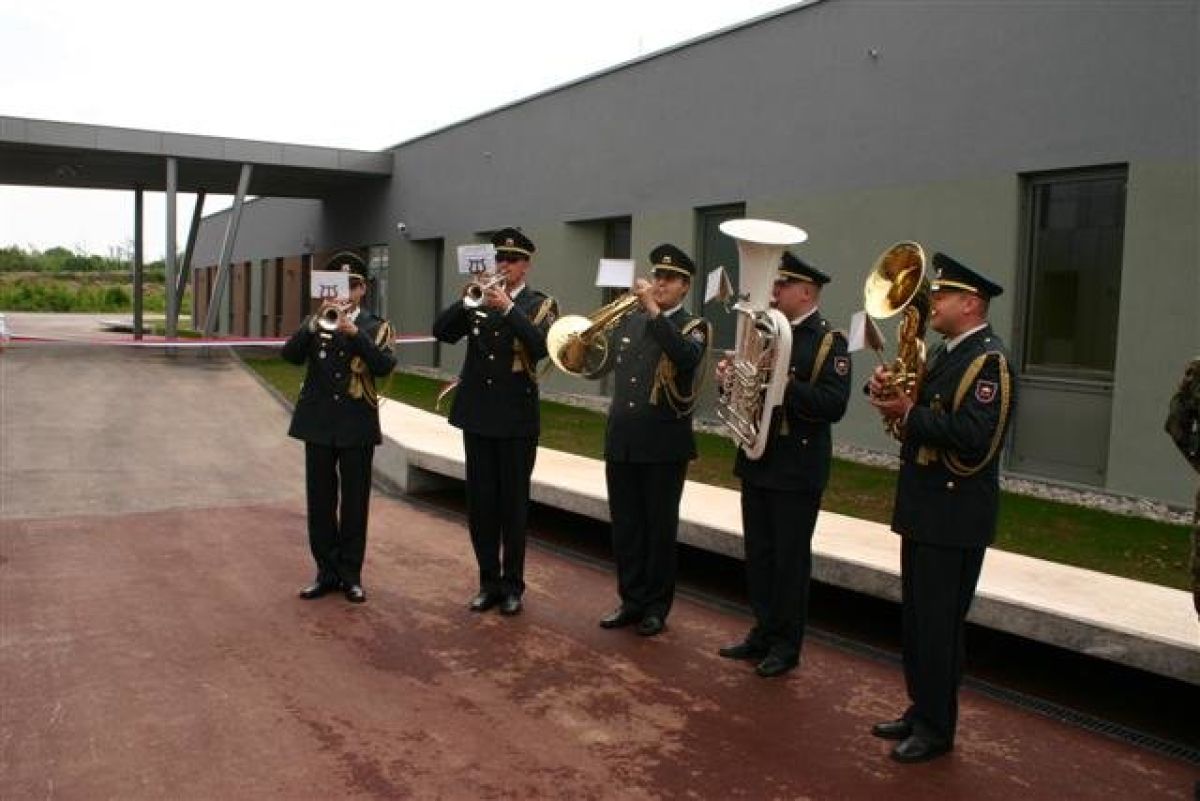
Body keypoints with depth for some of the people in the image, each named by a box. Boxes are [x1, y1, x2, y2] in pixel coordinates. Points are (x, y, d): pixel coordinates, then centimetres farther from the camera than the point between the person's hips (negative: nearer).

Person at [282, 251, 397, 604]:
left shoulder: (375, 326, 2)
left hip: (357, 425, -2)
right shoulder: (315, 322, 9)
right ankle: (326, 571, 18)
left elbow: (385, 366, -14)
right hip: (318, 422, 2)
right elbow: (290, 355, -7)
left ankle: (351, 573, 14)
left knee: (354, 501, 3)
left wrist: (354, 332, -24)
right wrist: (315, 324, -20)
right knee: (320, 501, 7)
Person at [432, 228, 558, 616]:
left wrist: (508, 308, -25)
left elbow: (541, 346, -18)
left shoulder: (540, 304, 0)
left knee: (513, 503, 4)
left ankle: (512, 585, 16)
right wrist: (467, 302, -15)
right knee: (479, 502, 7)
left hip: (516, 417, -3)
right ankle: (488, 581, 19)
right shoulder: (479, 300, 10)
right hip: (476, 413, 4)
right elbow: (441, 331, -1)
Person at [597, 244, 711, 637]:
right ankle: (631, 600, 24)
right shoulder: (628, 322, 12)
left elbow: (687, 358, -26)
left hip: (664, 445, -4)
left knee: (660, 528, 6)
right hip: (621, 441, 5)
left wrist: (655, 311, -27)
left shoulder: (693, 327, -2)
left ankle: (656, 606, 19)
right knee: (624, 526, 10)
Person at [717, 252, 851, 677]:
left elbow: (834, 405, -20)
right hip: (756, 460, 7)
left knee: (790, 559, 3)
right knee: (758, 554, 14)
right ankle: (763, 633, 28)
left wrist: (785, 383, -28)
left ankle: (786, 646, 17)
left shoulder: (829, 341, -10)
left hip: (797, 469, -7)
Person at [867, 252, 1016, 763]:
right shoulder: (945, 354, 15)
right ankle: (921, 709, 31)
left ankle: (936, 729, 14)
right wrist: (886, 387, -4)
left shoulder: (989, 361, -15)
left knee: (939, 624, 0)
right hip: (923, 508, 9)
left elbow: (973, 434, -26)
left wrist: (910, 413, -21)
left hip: (955, 514, -9)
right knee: (916, 618, 17)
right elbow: (915, 405, 15)